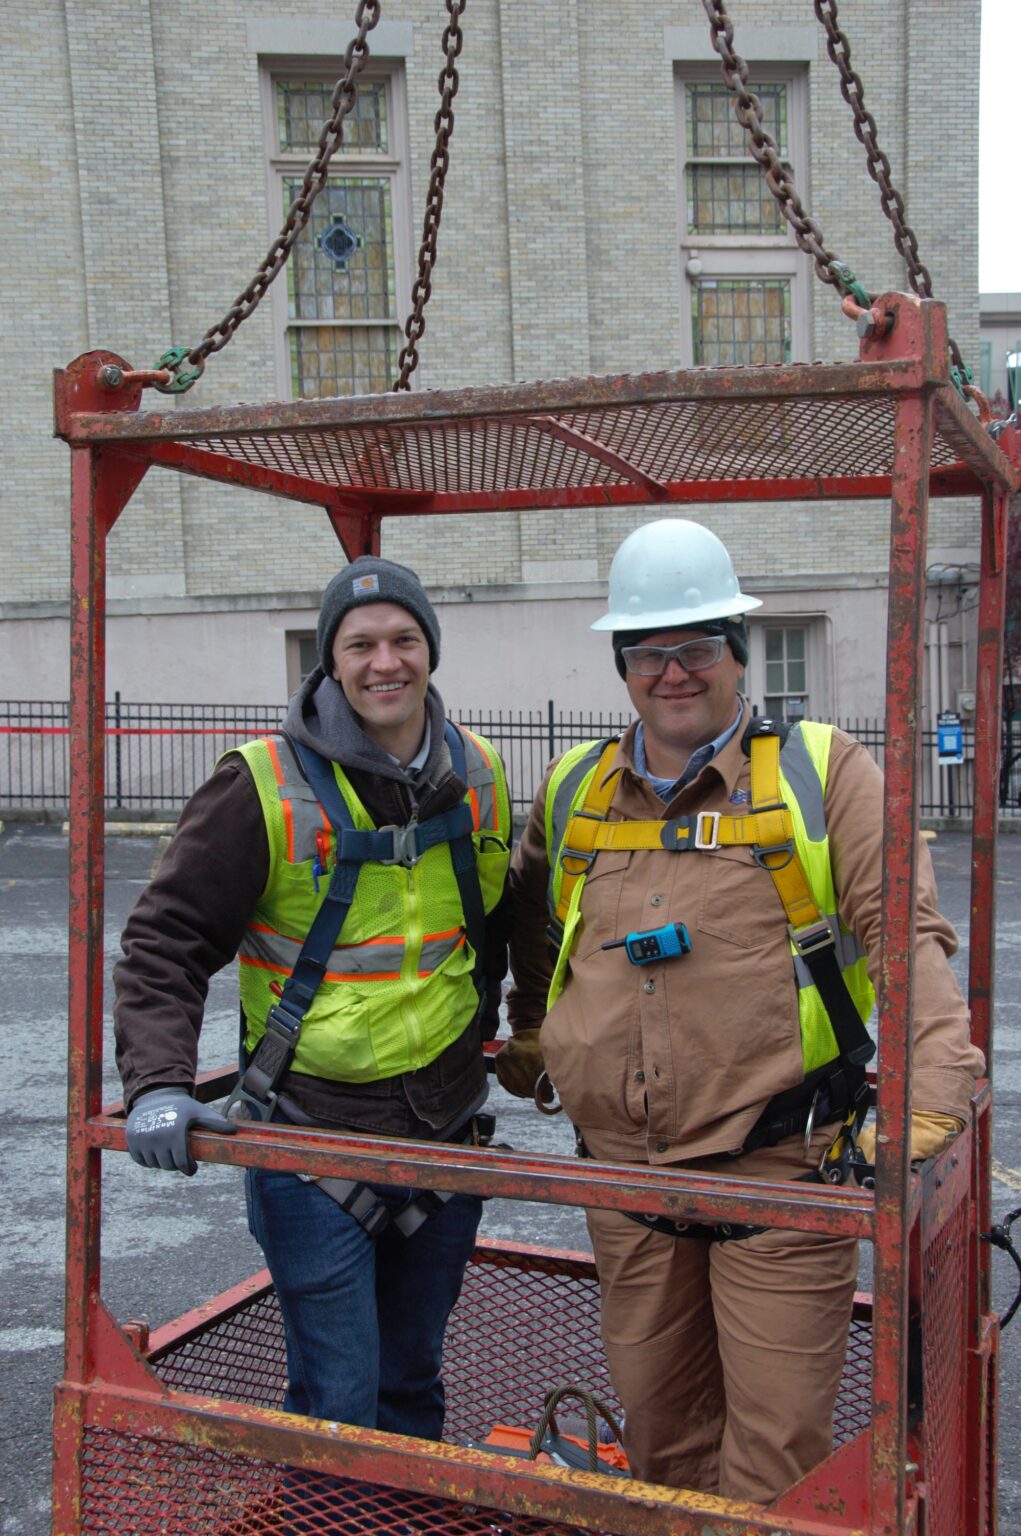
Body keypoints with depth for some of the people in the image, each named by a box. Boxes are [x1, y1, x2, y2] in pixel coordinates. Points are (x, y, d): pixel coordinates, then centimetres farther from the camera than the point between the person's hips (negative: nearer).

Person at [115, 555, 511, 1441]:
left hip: (445, 1134, 5)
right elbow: (167, 943, -11)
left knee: (414, 1382, 21)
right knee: (337, 1403, 1)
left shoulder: (477, 779, 4)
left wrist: (503, 1033, 18)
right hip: (313, 1142, -4)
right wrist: (159, 1084, -22)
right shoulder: (266, 786, -13)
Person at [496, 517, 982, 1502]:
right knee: (656, 1414, 19)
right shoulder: (572, 791, 8)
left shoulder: (819, 771, -5)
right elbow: (530, 918, 26)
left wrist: (931, 1104, -21)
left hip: (779, 1171, -4)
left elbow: (905, 935, -10)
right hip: (624, 1175, 4)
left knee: (777, 1438, 4)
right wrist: (528, 1034, 26)